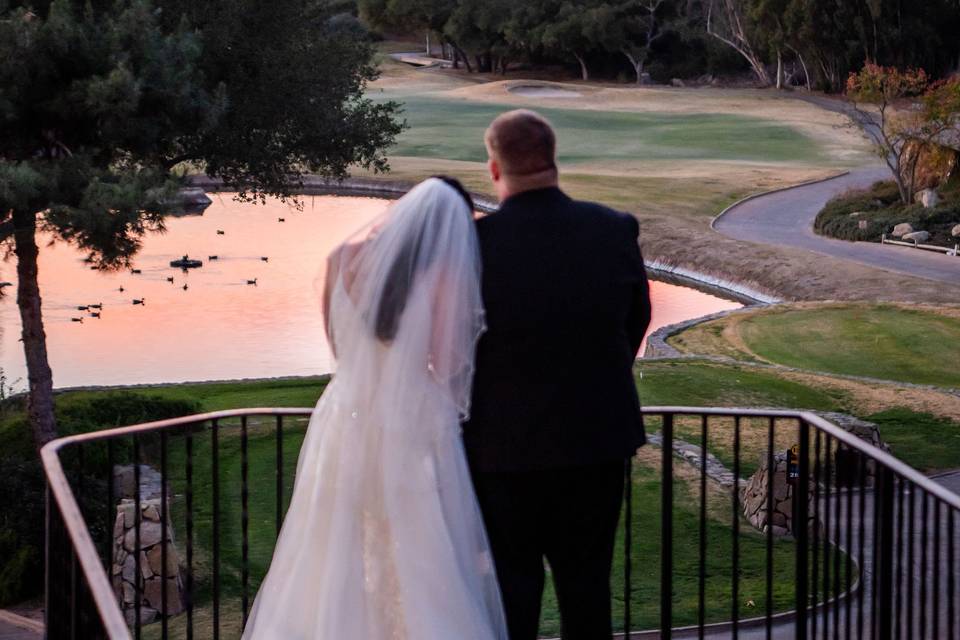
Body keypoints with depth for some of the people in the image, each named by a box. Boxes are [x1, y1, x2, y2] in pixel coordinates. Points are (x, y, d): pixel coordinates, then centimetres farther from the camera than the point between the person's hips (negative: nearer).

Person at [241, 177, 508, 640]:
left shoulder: (347, 258, 1)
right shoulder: (445, 273, -11)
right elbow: (447, 365, -12)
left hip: (346, 423, 4)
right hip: (412, 431, -4)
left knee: (335, 562, 13)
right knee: (420, 570, 5)